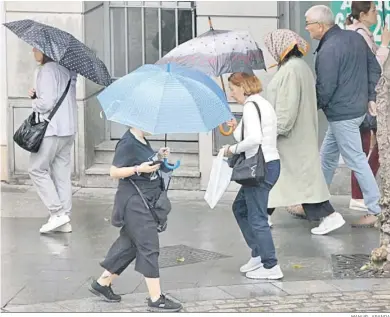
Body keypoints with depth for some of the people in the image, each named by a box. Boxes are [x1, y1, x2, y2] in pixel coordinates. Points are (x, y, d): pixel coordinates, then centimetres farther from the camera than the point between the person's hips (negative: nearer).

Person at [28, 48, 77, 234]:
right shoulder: (65, 70, 11)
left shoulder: (47, 70, -15)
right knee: (62, 173, 10)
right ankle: (64, 220, 11)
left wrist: (34, 102, 0)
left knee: (37, 169, 3)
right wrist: (37, 95, 6)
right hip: (68, 129, 8)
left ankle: (57, 213, -2)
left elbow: (47, 103, -20)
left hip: (52, 128, -8)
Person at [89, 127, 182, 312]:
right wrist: (139, 169, -27)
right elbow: (114, 172, -16)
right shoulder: (128, 143, -16)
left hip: (147, 199, 9)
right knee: (149, 247, -7)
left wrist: (158, 157, 4)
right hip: (134, 201, -9)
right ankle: (156, 299, -2)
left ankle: (102, 283, 28)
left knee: (130, 244, 15)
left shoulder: (142, 141, 10)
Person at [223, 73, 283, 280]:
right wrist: (237, 128, 12)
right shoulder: (263, 104, 16)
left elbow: (255, 139, -28)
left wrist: (234, 149, -15)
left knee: (257, 218, -2)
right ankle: (258, 255, 25)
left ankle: (271, 267, 3)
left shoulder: (251, 107, -14)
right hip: (271, 163, 10)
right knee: (240, 208, 22)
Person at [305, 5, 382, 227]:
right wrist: (370, 96, 15)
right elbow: (374, 68, 11)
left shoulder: (328, 50, -21)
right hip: (358, 107, 10)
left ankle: (375, 211, 1)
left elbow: (325, 89, -20)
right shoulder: (355, 37, 6)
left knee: (356, 160, -3)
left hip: (342, 113, -10)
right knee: (327, 155, 19)